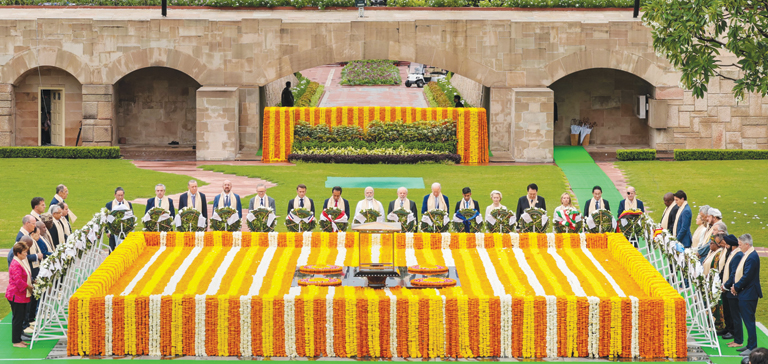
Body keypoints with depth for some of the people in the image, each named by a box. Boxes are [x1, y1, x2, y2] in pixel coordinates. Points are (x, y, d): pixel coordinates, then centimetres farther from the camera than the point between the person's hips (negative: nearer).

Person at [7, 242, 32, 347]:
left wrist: (30, 285, 13)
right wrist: (28, 286, -15)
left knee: (21, 318, 14)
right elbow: (18, 280, -26)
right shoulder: (15, 264, -20)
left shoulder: (22, 262, 13)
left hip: (22, 295, 10)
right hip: (16, 296, -10)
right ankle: (16, 341, 2)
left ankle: (18, 340, 21)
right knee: (17, 318, -4)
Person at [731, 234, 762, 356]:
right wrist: (734, 285, 5)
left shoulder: (752, 257, -20)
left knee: (749, 320, -7)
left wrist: (736, 287, -11)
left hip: (748, 294, -10)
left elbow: (747, 276, -22)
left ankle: (752, 347, -3)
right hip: (743, 293, 10)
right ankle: (750, 345, 22)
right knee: (747, 320, 15)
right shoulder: (746, 255, 12)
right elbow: (738, 272, 18)